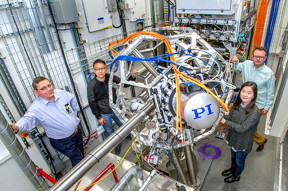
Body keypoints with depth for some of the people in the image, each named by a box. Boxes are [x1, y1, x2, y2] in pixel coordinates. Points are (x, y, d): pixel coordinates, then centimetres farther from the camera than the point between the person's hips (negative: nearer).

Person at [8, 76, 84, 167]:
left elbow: (72, 98, 9)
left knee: (81, 154, 29)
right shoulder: (36, 108, -25)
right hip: (63, 142, -6)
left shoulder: (61, 93, -9)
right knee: (78, 160, 6)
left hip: (77, 132, 6)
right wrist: (17, 127, -62)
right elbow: (28, 119, -40)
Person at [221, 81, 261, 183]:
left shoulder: (255, 112, -31)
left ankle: (236, 176, 50)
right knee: (233, 156, 31)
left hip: (243, 143, -5)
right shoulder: (237, 104, -12)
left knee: (239, 161, 22)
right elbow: (230, 116, 2)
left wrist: (225, 122, -26)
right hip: (233, 138, 5)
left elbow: (242, 128, -30)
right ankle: (232, 168, 59)